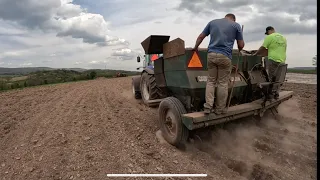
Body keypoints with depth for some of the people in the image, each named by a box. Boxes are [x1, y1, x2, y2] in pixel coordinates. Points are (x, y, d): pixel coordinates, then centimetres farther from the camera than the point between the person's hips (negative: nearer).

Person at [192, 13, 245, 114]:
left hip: (211, 55, 3)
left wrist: (195, 47, 32)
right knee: (223, 83, 4)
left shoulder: (212, 22, 19)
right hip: (225, 56, -2)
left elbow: (201, 37, 18)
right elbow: (241, 45, 9)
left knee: (210, 81, 9)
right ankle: (220, 109, 10)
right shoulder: (236, 25, 12)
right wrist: (239, 50, 31)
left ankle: (208, 107, 0)